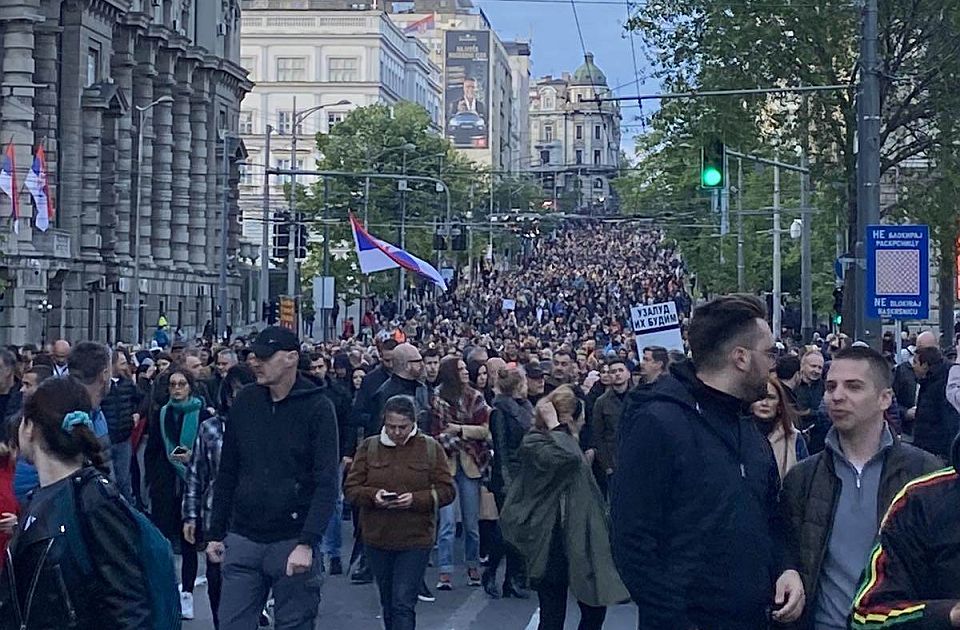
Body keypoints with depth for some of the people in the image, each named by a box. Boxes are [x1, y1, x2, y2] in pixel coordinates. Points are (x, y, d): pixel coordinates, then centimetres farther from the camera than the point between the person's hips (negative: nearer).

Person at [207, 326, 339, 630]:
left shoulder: (317, 407, -7)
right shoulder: (245, 401, 6)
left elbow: (327, 483, -12)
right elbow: (227, 473, 12)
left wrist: (307, 543, -20)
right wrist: (216, 533, 10)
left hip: (292, 541, -4)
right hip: (243, 539, 4)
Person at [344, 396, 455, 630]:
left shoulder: (430, 448, -1)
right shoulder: (369, 447, 2)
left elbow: (446, 491, -2)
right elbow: (350, 488, 1)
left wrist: (416, 499, -19)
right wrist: (373, 495, -20)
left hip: (416, 540, -3)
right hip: (377, 539, 3)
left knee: (403, 603, -10)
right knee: (388, 602, 16)